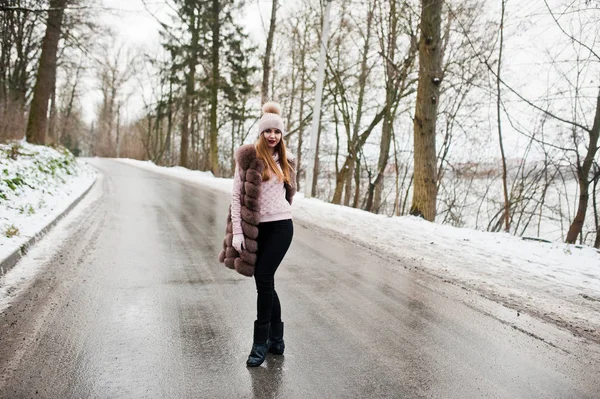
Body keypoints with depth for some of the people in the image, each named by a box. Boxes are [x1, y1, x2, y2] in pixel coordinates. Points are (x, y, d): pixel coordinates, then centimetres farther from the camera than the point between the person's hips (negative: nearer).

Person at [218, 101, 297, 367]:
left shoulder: (286, 161, 8)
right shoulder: (247, 157, -2)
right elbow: (236, 195, -5)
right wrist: (237, 231, -10)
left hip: (280, 227, 0)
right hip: (255, 228, 0)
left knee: (263, 279, -6)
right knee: (265, 281, 8)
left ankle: (261, 342, 8)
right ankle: (276, 338, 24)